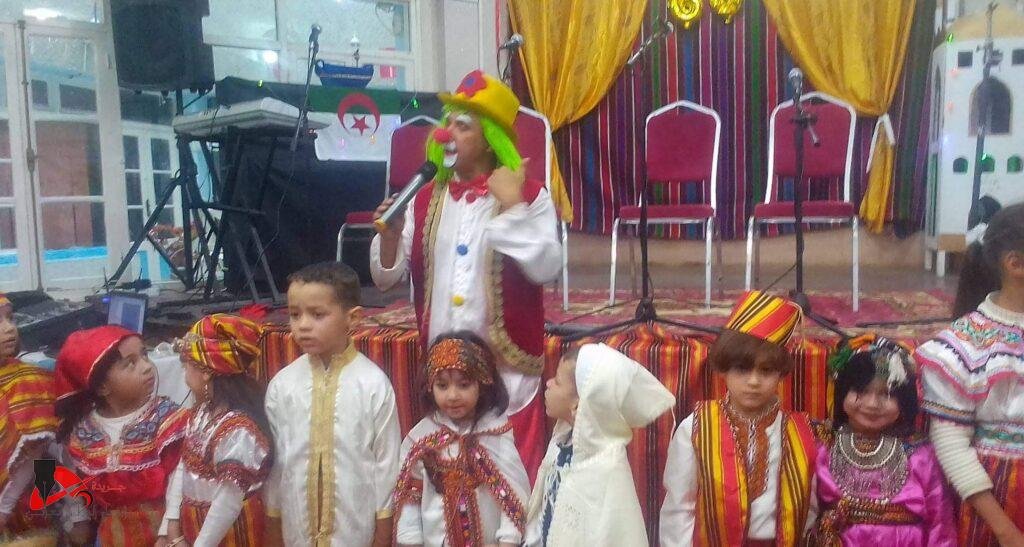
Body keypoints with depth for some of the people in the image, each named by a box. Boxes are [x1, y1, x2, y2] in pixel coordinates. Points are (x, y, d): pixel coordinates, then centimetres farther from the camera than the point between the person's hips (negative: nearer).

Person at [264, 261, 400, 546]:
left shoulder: (374, 384, -13)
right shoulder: (281, 385, -6)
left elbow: (386, 459, -6)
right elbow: (274, 457, 2)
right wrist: (273, 521, 8)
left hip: (356, 522, -2)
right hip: (298, 522, 2)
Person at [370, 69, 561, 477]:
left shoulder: (528, 196, -5)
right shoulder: (426, 199, 6)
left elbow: (545, 268, -19)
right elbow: (386, 278, 7)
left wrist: (512, 205, -20)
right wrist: (389, 234, -12)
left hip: (508, 366, -4)